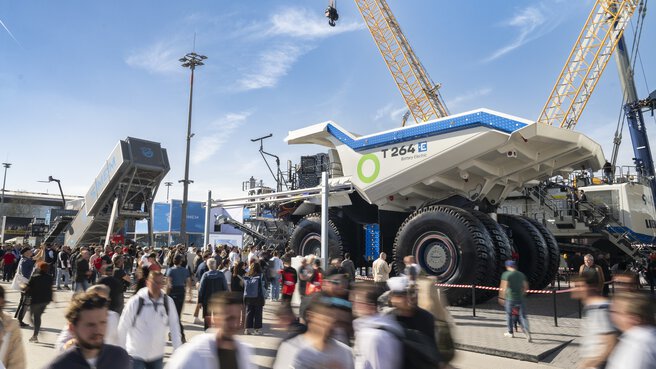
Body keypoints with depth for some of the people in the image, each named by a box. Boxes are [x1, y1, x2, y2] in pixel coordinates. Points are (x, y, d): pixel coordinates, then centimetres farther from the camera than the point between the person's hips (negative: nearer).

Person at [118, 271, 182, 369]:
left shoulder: (168, 302, -10)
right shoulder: (135, 302, -18)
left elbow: (174, 327, -2)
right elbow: (123, 328, -7)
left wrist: (177, 350, -4)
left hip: (157, 355, 3)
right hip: (136, 355, -3)